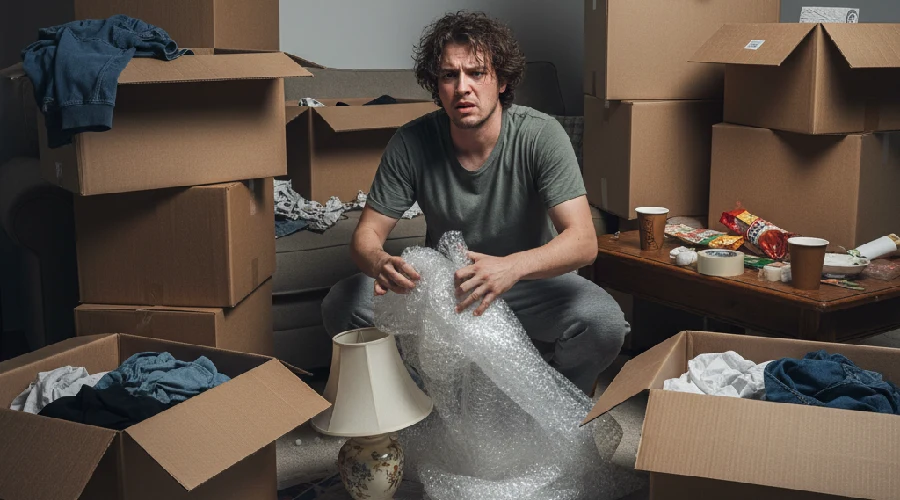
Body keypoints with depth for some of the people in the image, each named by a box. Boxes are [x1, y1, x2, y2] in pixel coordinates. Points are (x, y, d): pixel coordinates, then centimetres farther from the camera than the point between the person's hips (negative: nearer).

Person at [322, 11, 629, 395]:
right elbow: (367, 233, -11)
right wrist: (379, 262, -38)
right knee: (341, 306, -20)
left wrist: (512, 267, -49)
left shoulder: (540, 135, -21)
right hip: (442, 281, 2)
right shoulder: (412, 143, -15)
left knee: (604, 323, -31)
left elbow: (584, 241, -29)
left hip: (530, 279, -2)